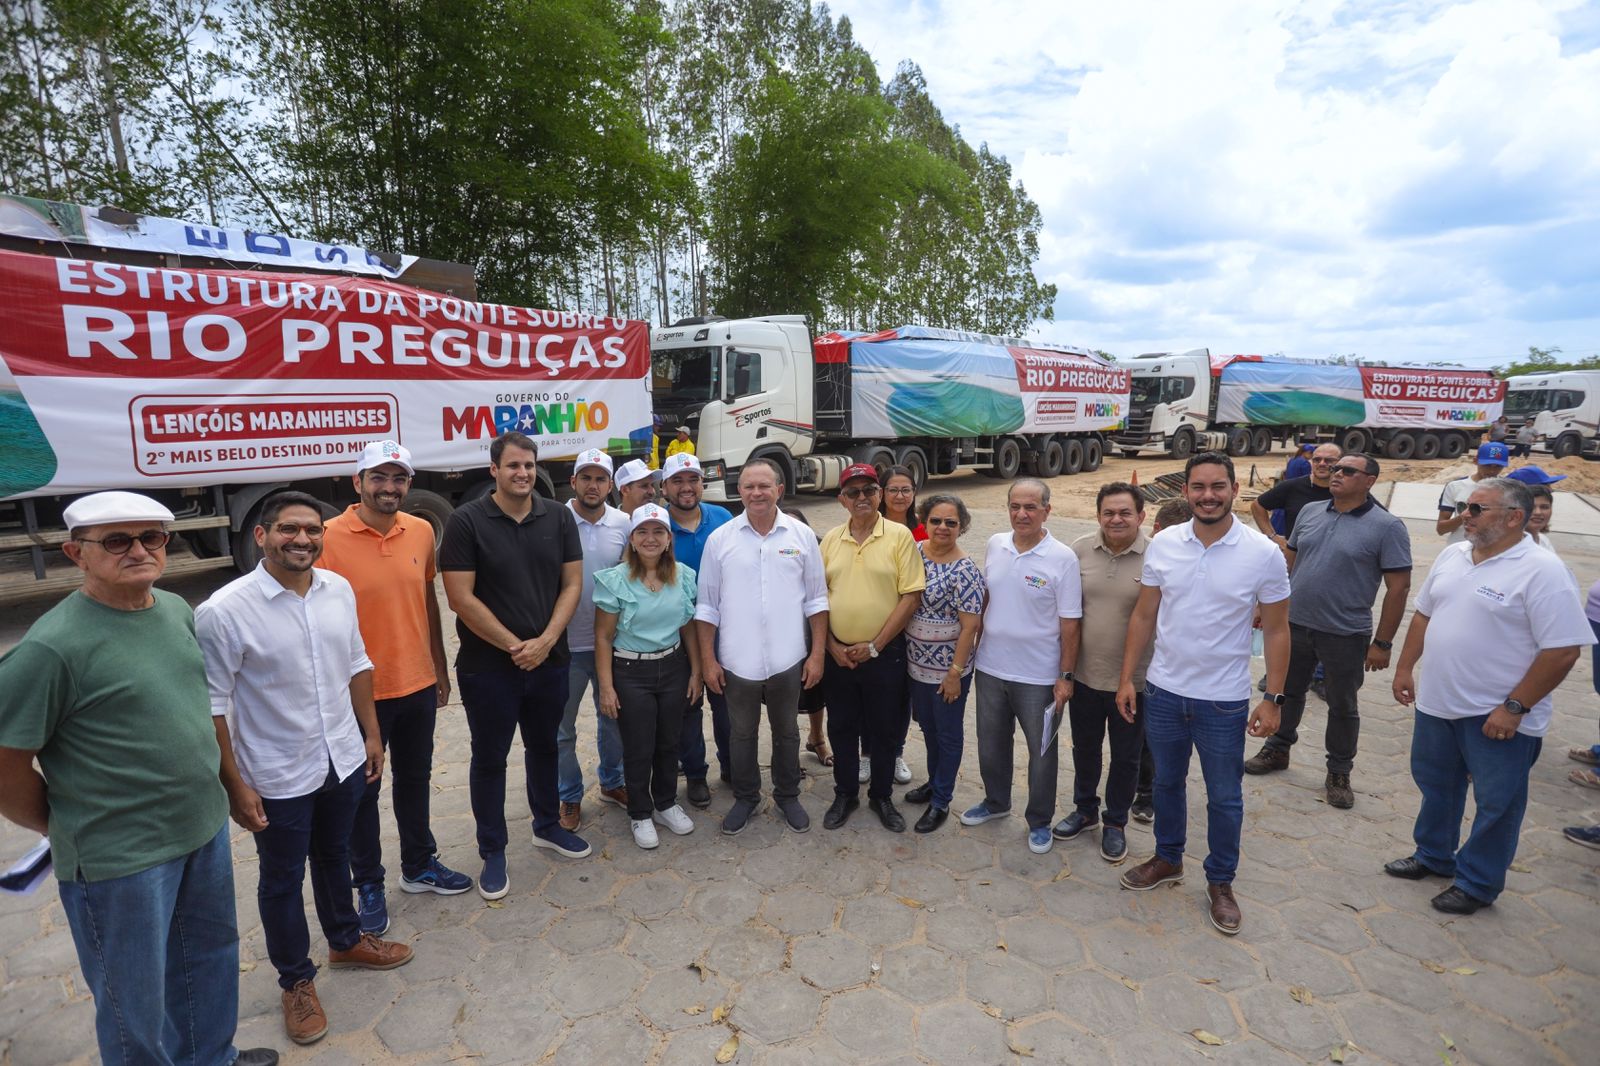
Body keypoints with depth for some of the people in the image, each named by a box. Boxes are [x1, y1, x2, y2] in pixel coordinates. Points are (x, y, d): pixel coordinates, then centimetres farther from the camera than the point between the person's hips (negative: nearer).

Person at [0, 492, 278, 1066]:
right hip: (119, 858, -7)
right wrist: (74, 829, -3)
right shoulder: (51, 647, -21)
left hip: (206, 826, 7)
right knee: (136, 997, 15)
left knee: (212, 953, 26)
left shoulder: (177, 610, 0)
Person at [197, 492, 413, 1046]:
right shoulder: (224, 611, -21)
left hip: (344, 759, 5)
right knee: (282, 880, 16)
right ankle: (296, 981, 38)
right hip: (277, 777, -4)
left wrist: (371, 733, 8)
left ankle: (345, 940, 48)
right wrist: (235, 785, -13)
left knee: (335, 857, 25)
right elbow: (213, 706, -15)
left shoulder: (339, 589, -5)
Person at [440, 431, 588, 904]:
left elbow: (572, 584, 0)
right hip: (488, 666, -3)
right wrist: (514, 646, -14)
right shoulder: (466, 521, -10)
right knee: (489, 758, 10)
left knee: (544, 746, 19)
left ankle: (547, 826, 40)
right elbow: (461, 598, -13)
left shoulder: (558, 518, 0)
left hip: (549, 660, 4)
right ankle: (492, 852, 27)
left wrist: (545, 641, -12)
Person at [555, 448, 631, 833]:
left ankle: (611, 782, 40)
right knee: (562, 727, 11)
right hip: (567, 643, -3)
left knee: (613, 717, 19)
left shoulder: (623, 523, -2)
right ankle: (569, 797, 31)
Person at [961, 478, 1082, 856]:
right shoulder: (995, 545, 0)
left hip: (1039, 677, -4)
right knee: (991, 744, 20)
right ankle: (996, 801, 44)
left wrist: (1066, 675, -11)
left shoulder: (1062, 558, -14)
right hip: (991, 668, 5)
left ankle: (1039, 821, 33)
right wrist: (974, 653, 12)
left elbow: (1070, 623, -10)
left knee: (1042, 751, 13)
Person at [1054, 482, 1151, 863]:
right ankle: (1085, 809, 42)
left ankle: (1115, 823, 35)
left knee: (1125, 757, 15)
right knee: (1085, 749, 20)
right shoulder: (1079, 550, -4)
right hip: (1084, 674, 3)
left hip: (1132, 680, -3)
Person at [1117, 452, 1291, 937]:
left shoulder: (1264, 554, -11)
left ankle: (1220, 882, 34)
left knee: (1224, 798, 13)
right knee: (1166, 782, 20)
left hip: (1224, 700, -2)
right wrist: (1127, 678, 1)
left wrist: (1273, 698, -5)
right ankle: (1168, 859, 41)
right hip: (1163, 691, 3)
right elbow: (1143, 616, 1)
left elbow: (1276, 630, -4)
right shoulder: (1162, 544, -5)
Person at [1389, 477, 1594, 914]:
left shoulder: (1541, 571, -17)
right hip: (1436, 702, 7)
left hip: (1497, 716, -7)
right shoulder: (1452, 555, 4)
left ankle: (1477, 884, 26)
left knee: (1496, 803, 10)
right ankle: (1434, 856, 40)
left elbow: (1563, 650, -19)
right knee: (1435, 784, 21)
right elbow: (1423, 614, 14)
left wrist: (1514, 707, -20)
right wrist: (1405, 667, 11)